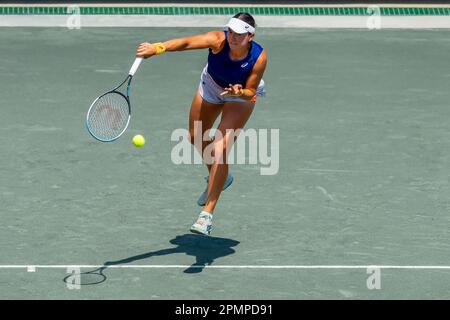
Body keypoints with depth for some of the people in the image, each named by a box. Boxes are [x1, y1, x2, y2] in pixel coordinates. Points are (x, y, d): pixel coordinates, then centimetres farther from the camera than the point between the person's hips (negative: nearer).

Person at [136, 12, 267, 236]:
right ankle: (218, 178, 46)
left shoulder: (259, 58, -35)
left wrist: (239, 92, -46)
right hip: (211, 84, 3)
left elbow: (251, 92, -23)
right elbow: (187, 42, -53)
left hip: (242, 94, -3)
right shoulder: (218, 40, -36)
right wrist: (158, 48, -70)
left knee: (220, 149, -17)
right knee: (195, 137, 16)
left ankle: (207, 214, -14)